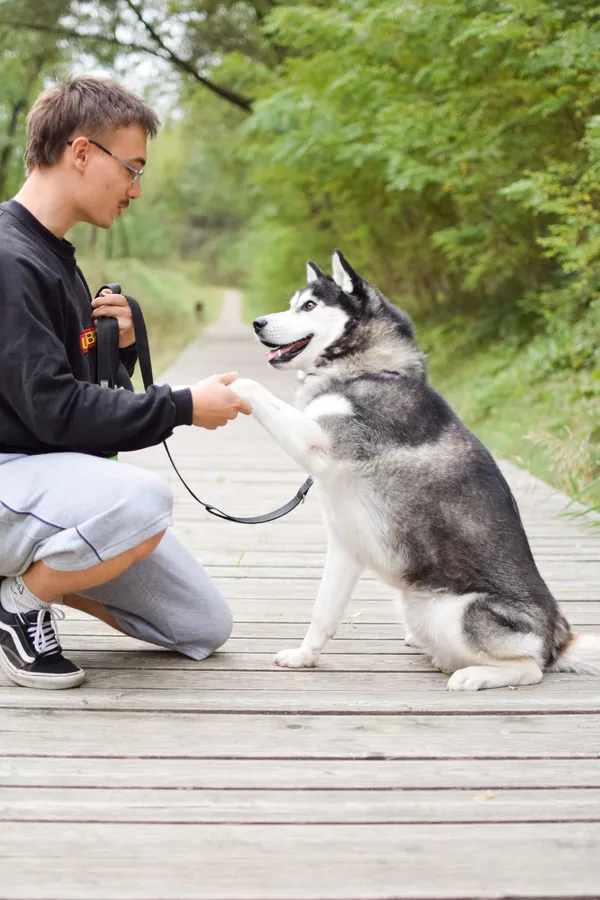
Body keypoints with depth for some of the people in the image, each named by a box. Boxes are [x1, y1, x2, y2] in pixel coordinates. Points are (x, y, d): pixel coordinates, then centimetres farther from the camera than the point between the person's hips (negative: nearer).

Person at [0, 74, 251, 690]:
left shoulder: (54, 256, 14)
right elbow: (53, 409, -23)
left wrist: (120, 345, -3)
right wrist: (184, 407, -17)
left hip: (59, 473, 9)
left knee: (204, 628, 6)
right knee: (142, 502, -39)